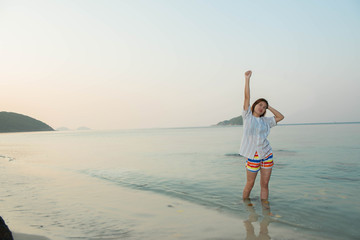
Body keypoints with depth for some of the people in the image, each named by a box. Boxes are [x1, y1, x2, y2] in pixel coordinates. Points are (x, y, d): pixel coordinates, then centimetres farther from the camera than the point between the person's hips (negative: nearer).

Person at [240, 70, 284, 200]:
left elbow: (280, 117, 17)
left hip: (266, 154, 4)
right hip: (252, 155, -3)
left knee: (264, 184, 5)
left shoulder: (265, 121, 11)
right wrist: (247, 78, -7)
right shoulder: (247, 116, 1)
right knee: (250, 184, 3)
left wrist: (269, 107, 13)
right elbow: (247, 97, -4)